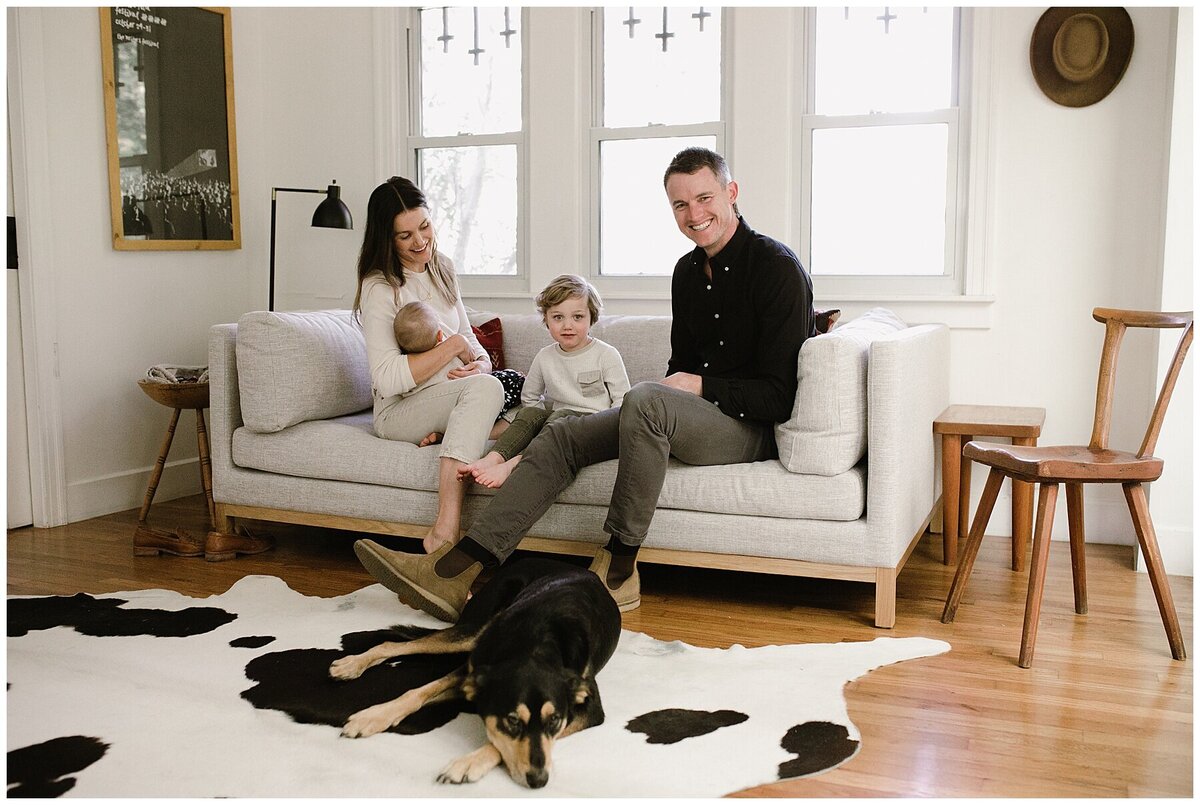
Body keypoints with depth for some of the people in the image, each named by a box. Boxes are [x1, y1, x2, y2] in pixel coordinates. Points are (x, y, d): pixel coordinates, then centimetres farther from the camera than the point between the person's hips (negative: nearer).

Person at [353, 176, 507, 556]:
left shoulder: (441, 270, 11)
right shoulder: (380, 288, -11)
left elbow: (471, 341, 17)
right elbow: (388, 379, -20)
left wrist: (480, 363, -8)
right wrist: (453, 346, -14)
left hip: (455, 397, 7)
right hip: (401, 411, -7)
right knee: (485, 388, -38)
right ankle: (446, 530, -46)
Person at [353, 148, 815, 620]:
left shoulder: (776, 267, -12)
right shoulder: (688, 271, 14)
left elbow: (779, 395, -15)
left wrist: (701, 386, -16)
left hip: (753, 427, -8)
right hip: (694, 417, 8)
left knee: (644, 399, -36)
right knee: (561, 436, -8)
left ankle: (617, 572, -24)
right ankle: (457, 570, -18)